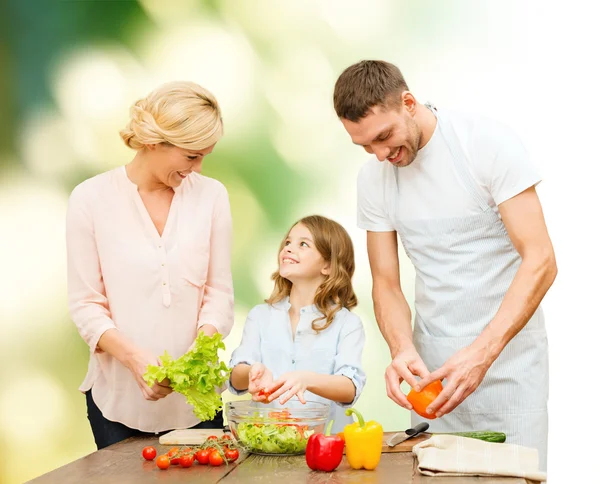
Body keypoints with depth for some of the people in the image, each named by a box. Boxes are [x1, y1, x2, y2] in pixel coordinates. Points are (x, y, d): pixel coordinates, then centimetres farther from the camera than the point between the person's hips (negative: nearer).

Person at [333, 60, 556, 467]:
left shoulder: (488, 143, -13)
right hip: (434, 362, 4)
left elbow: (540, 261, -17)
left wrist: (482, 353, -27)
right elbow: (387, 284, 6)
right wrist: (403, 350, -16)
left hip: (507, 354, -4)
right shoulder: (374, 177, 2)